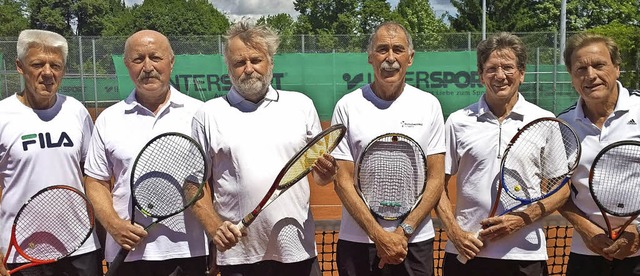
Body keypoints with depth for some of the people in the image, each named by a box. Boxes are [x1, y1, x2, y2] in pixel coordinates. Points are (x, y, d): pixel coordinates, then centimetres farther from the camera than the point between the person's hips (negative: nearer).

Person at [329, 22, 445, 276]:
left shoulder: (429, 105, 1)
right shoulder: (347, 106, -3)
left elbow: (436, 179, 0)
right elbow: (343, 181, -5)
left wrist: (404, 231, -10)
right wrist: (379, 235, -12)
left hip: (415, 240, 1)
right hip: (358, 239, -1)